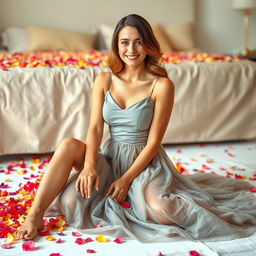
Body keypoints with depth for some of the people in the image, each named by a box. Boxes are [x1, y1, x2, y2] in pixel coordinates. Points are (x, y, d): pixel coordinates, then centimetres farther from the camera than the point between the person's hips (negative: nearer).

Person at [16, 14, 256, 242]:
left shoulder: (162, 85, -10)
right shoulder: (104, 80, 2)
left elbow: (154, 141, -11)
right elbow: (95, 127, -6)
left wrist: (126, 179, -16)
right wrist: (89, 164, -24)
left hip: (144, 161, -3)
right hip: (110, 156, 4)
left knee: (159, 210, -32)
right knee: (68, 145, -26)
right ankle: (36, 213, -21)